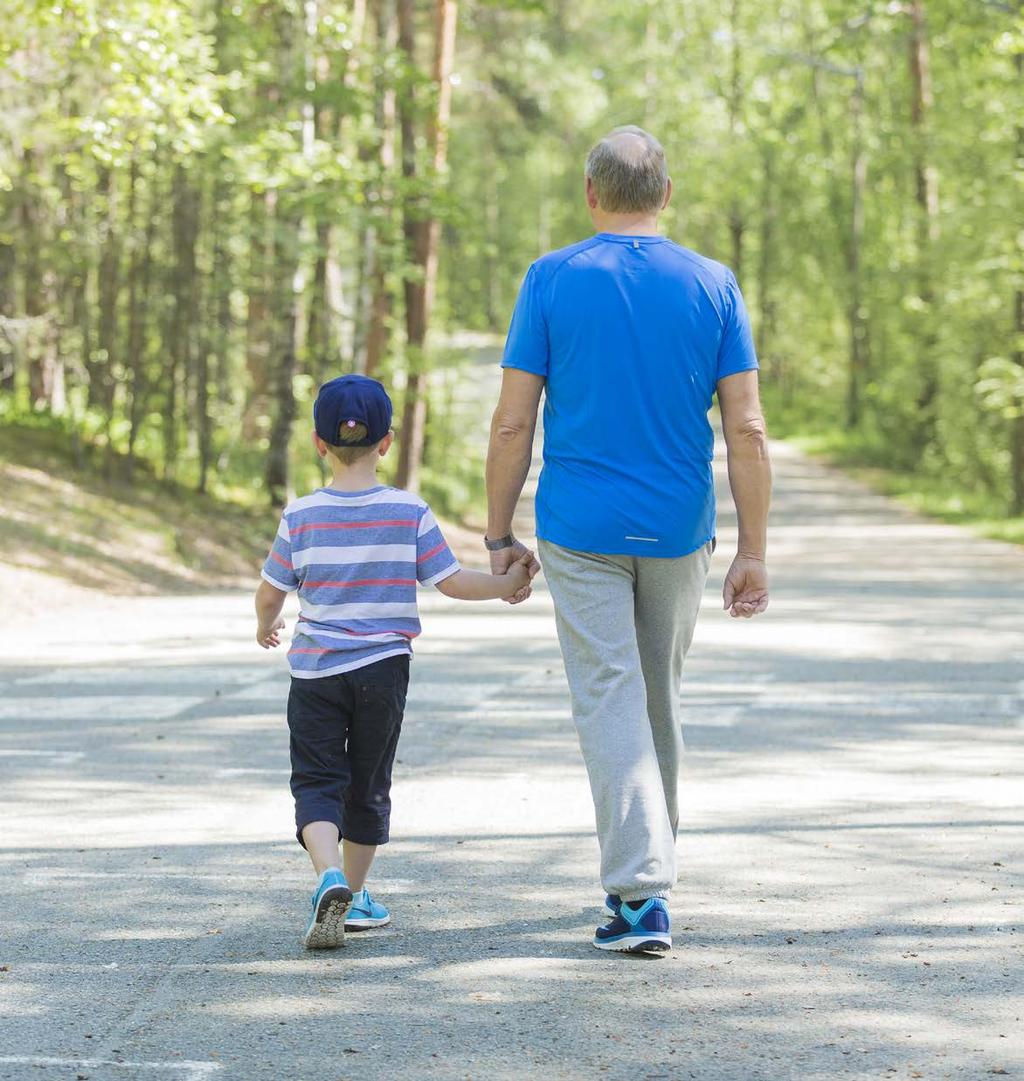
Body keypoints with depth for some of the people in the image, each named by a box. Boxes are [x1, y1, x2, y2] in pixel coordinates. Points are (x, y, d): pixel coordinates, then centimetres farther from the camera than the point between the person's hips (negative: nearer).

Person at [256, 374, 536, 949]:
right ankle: (355, 895, 24)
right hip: (383, 668, 1)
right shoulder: (410, 513, -6)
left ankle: (330, 877, -23)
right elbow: (452, 581, -2)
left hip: (315, 670, -1)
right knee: (368, 786, 14)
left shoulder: (301, 517, -5)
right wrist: (509, 582, 14)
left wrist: (267, 626, 25)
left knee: (317, 781, 2)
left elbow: (271, 593, 3)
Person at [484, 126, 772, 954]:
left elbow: (513, 423, -6)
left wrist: (499, 535, 3)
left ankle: (642, 894, -15)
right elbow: (746, 428, -4)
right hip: (678, 531, 3)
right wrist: (754, 552, 0)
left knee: (610, 701, -4)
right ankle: (649, 867, 33)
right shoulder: (713, 286, 0)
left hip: (580, 532, -2)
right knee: (660, 701, 19)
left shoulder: (553, 280, -5)